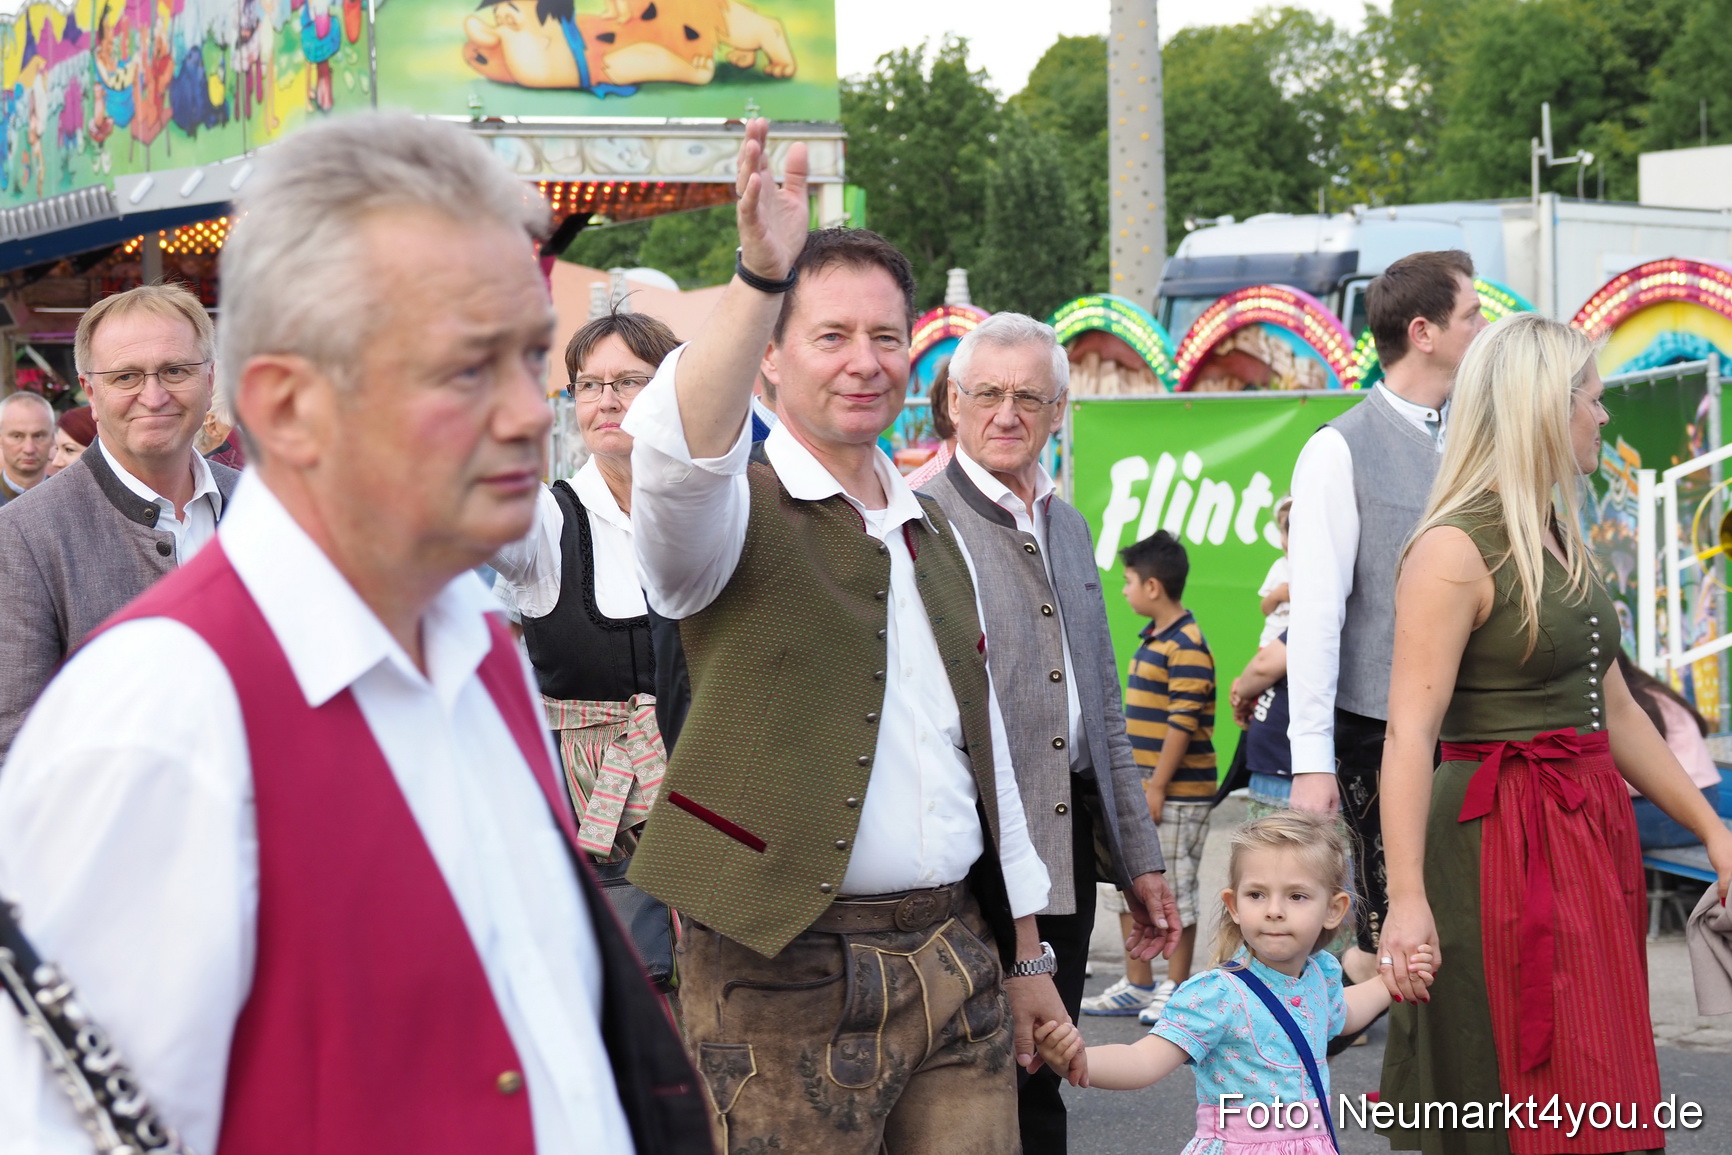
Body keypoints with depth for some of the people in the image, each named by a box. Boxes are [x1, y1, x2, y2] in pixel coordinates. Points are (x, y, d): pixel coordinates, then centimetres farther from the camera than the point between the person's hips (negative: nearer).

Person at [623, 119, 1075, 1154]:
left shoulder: (935, 532, 18)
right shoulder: (740, 514, -3)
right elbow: (679, 454, -29)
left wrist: (1025, 952, 20)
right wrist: (761, 273, -40)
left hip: (958, 957, 6)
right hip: (792, 971, -6)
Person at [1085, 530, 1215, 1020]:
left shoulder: (1187, 646, -16)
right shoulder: (1152, 640, 14)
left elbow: (1182, 725, -20)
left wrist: (1157, 787, -20)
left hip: (1176, 795, -10)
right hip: (1138, 792, 10)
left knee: (1173, 891, 0)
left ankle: (1176, 991, 9)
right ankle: (1136, 985, 23)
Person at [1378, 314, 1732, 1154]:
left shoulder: (1559, 543, 14)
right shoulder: (1455, 551, -13)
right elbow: (1409, 738, -20)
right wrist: (1406, 900, -27)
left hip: (1590, 834, 9)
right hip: (1504, 852, -9)